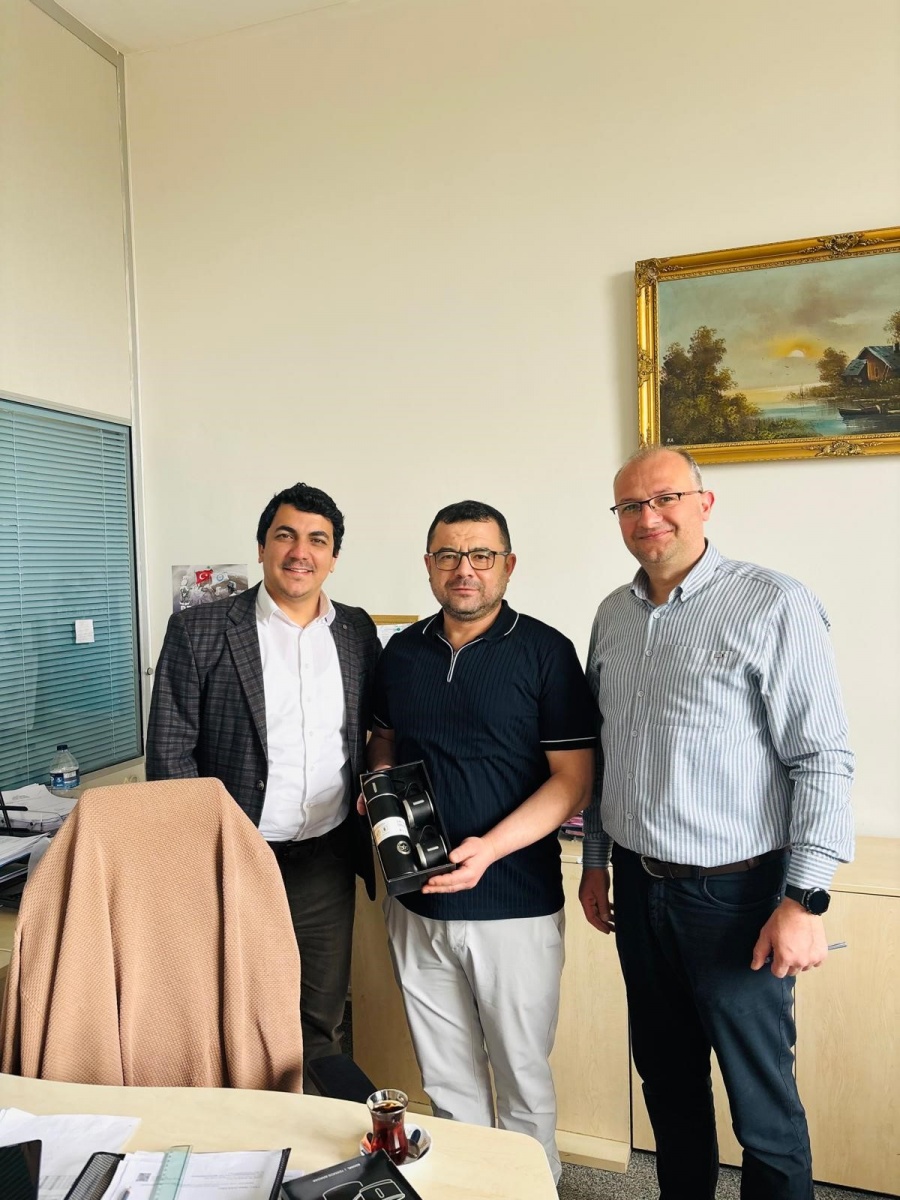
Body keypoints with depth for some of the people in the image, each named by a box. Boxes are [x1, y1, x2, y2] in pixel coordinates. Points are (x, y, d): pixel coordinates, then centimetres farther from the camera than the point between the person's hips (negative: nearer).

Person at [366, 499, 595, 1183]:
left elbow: (574, 780, -11)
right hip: (417, 903, 4)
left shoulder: (545, 652, -9)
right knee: (446, 1079, 19)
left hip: (515, 903, -4)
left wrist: (489, 849, -22)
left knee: (523, 1078, 12)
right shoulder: (402, 651, 6)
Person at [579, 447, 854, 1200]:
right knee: (667, 1077, 21)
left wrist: (805, 900, -15)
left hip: (735, 893, -5)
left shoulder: (774, 607, -12)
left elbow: (823, 761, -13)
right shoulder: (614, 615, 6)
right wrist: (596, 861, 15)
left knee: (762, 1102, 8)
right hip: (638, 888, 6)